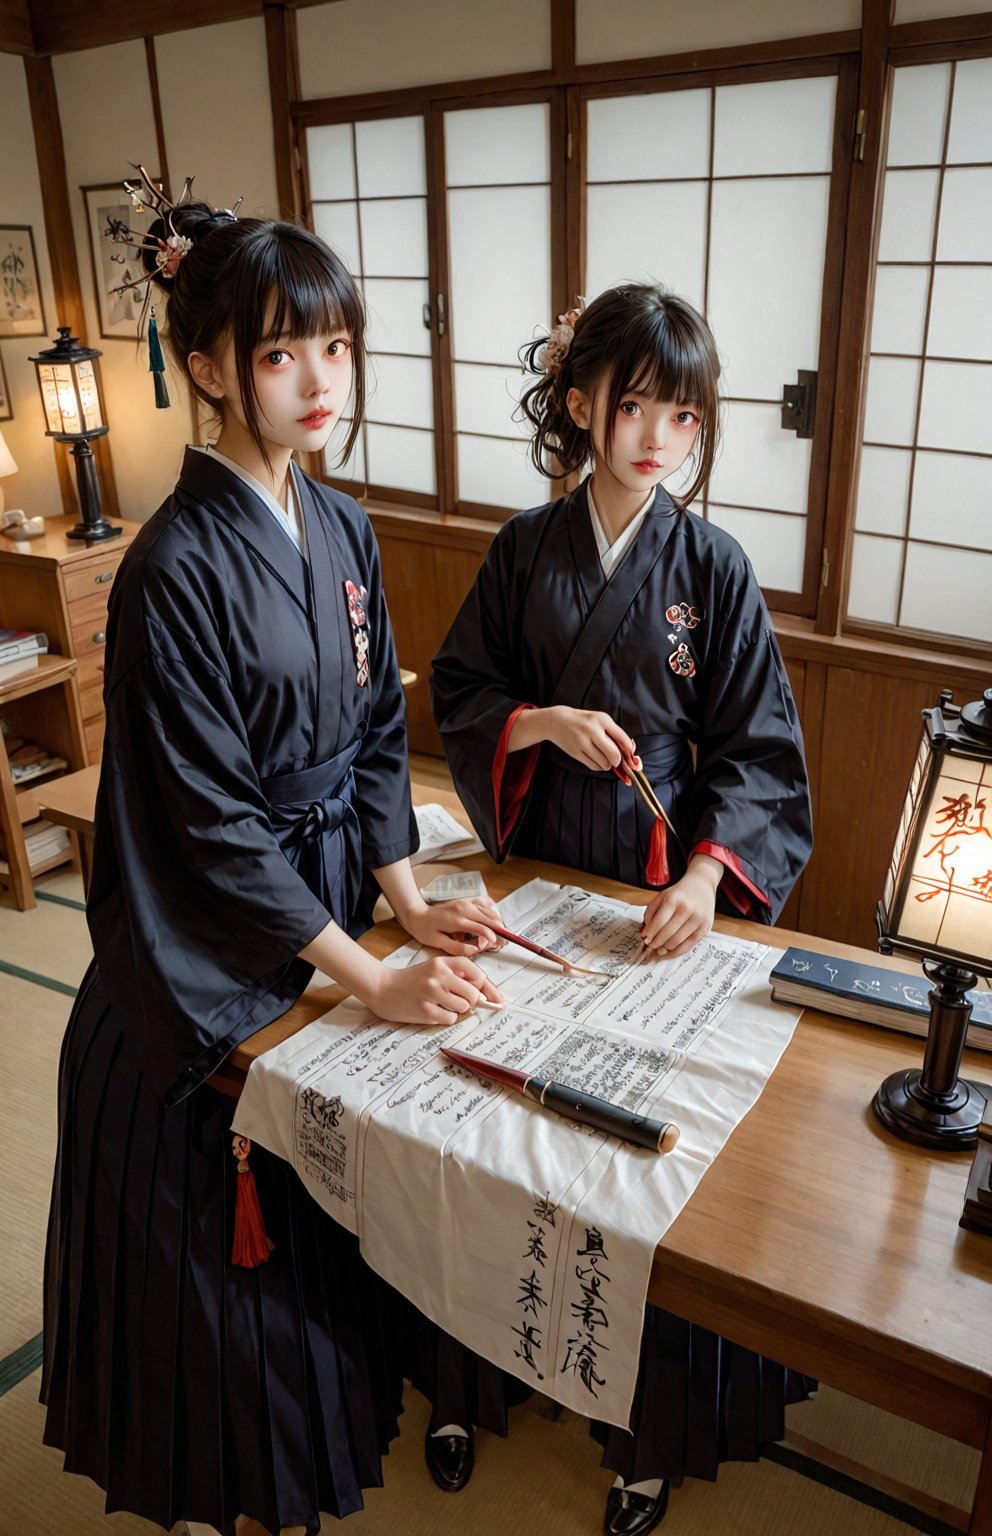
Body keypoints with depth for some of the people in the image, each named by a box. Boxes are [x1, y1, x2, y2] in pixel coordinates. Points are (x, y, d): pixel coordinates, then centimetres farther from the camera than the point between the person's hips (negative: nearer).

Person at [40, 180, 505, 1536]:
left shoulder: (342, 531, 1)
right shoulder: (178, 569, -22)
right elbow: (211, 822, -21)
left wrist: (407, 899, -2)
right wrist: (374, 978, -18)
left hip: (327, 904, 7)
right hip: (211, 951, -6)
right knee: (214, 1218, 14)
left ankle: (325, 1405, 52)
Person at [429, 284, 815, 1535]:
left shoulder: (712, 566, -6)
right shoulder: (525, 549, -1)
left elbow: (757, 748, -6)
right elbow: (458, 697, 4)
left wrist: (706, 874, -21)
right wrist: (544, 721, -16)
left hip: (668, 880, -1)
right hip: (535, 865, 2)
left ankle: (655, 1427, 27)